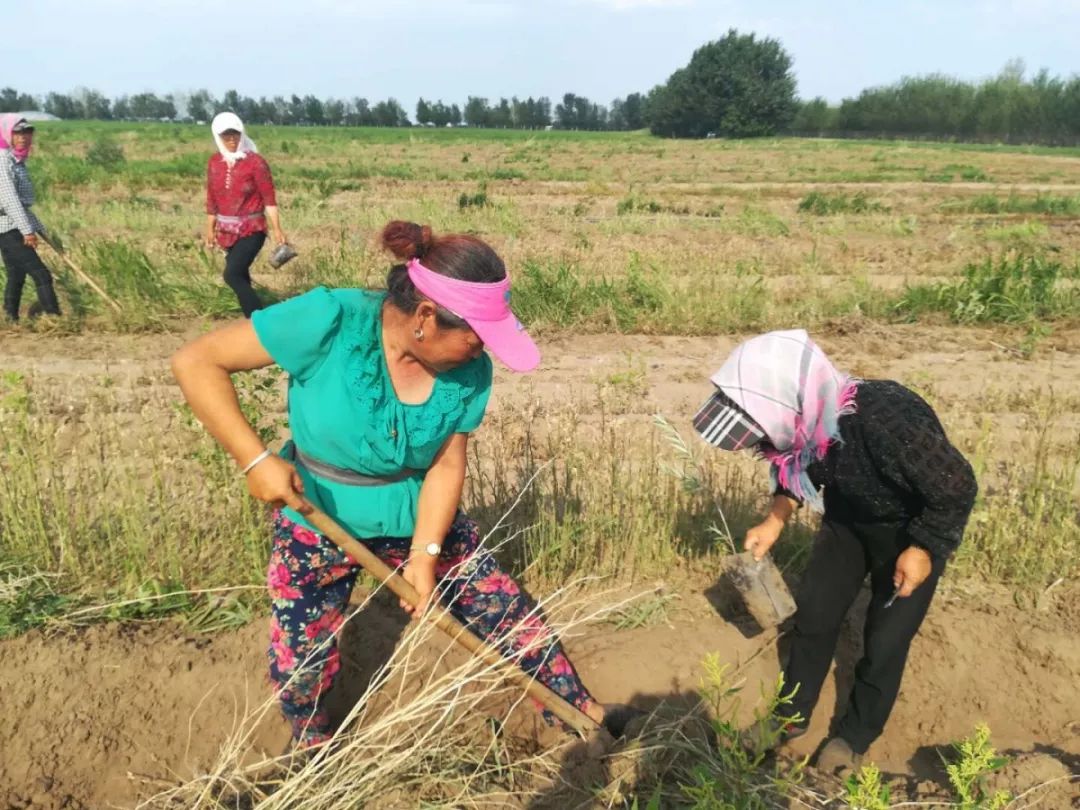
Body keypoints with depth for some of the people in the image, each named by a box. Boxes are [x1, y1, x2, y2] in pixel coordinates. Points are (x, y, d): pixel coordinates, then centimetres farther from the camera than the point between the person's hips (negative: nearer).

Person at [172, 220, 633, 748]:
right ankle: (312, 750, 46)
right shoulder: (330, 321, -30)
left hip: (419, 521, 3)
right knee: (301, 669, 11)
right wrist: (256, 459, -31)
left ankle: (581, 710, 34)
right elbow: (195, 363, -25)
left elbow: (446, 466, -9)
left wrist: (425, 552, -19)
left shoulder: (470, 373, -17)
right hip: (318, 523, -2)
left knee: (511, 617, 8)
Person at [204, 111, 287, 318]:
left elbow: (269, 197, -11)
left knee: (232, 275, -20)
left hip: (251, 230, -6)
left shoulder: (255, 162, -10)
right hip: (227, 231, 6)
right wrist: (210, 228, 15)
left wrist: (277, 229, -15)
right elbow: (212, 198, 13)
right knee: (241, 277, 14)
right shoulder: (214, 162, 5)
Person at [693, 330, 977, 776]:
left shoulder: (890, 423, -44)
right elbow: (804, 472, -1)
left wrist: (922, 551, -21)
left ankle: (855, 735, 29)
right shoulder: (810, 422, -25)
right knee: (813, 613, 10)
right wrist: (774, 521, -11)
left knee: (884, 639, 4)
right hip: (847, 517, 5)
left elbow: (957, 488, -28)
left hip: (913, 531, -5)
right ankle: (792, 714, 31)